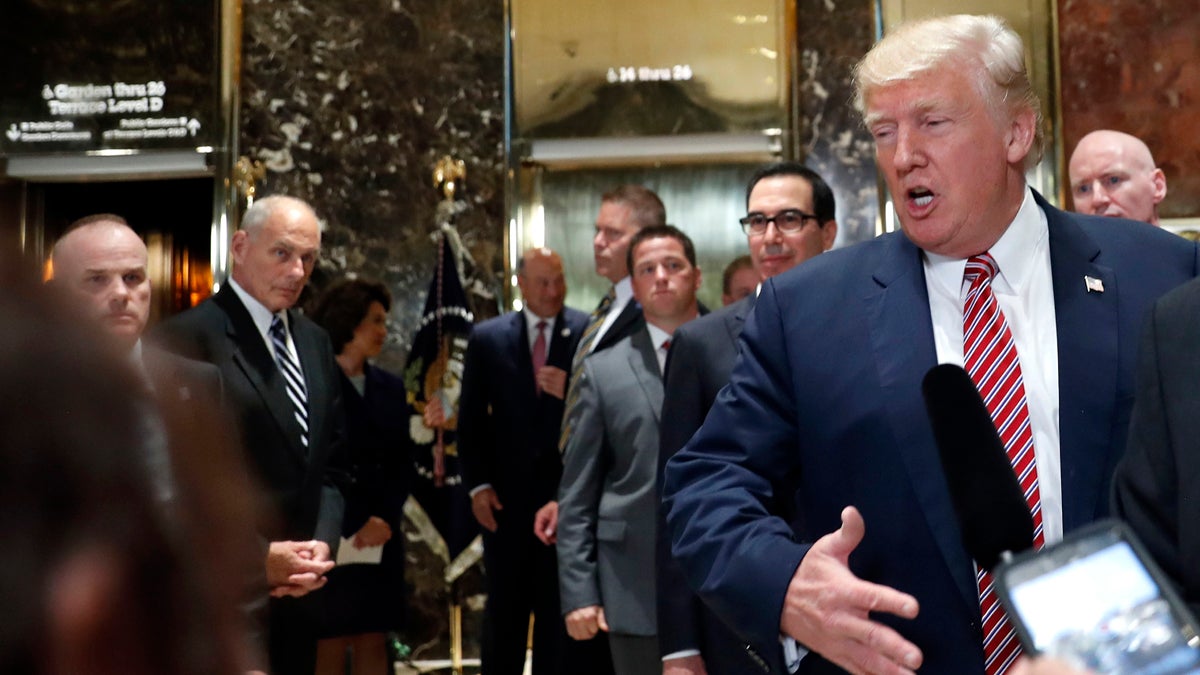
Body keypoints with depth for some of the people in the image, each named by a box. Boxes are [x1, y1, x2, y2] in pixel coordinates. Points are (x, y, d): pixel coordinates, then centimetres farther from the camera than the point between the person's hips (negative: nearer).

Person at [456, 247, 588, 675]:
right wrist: (477, 485, -1)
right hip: (507, 495, 2)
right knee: (504, 607, 9)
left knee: (558, 605, 8)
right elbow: (471, 419, 6)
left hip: (567, 491, -1)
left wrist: (571, 393, -21)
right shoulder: (487, 338, 5)